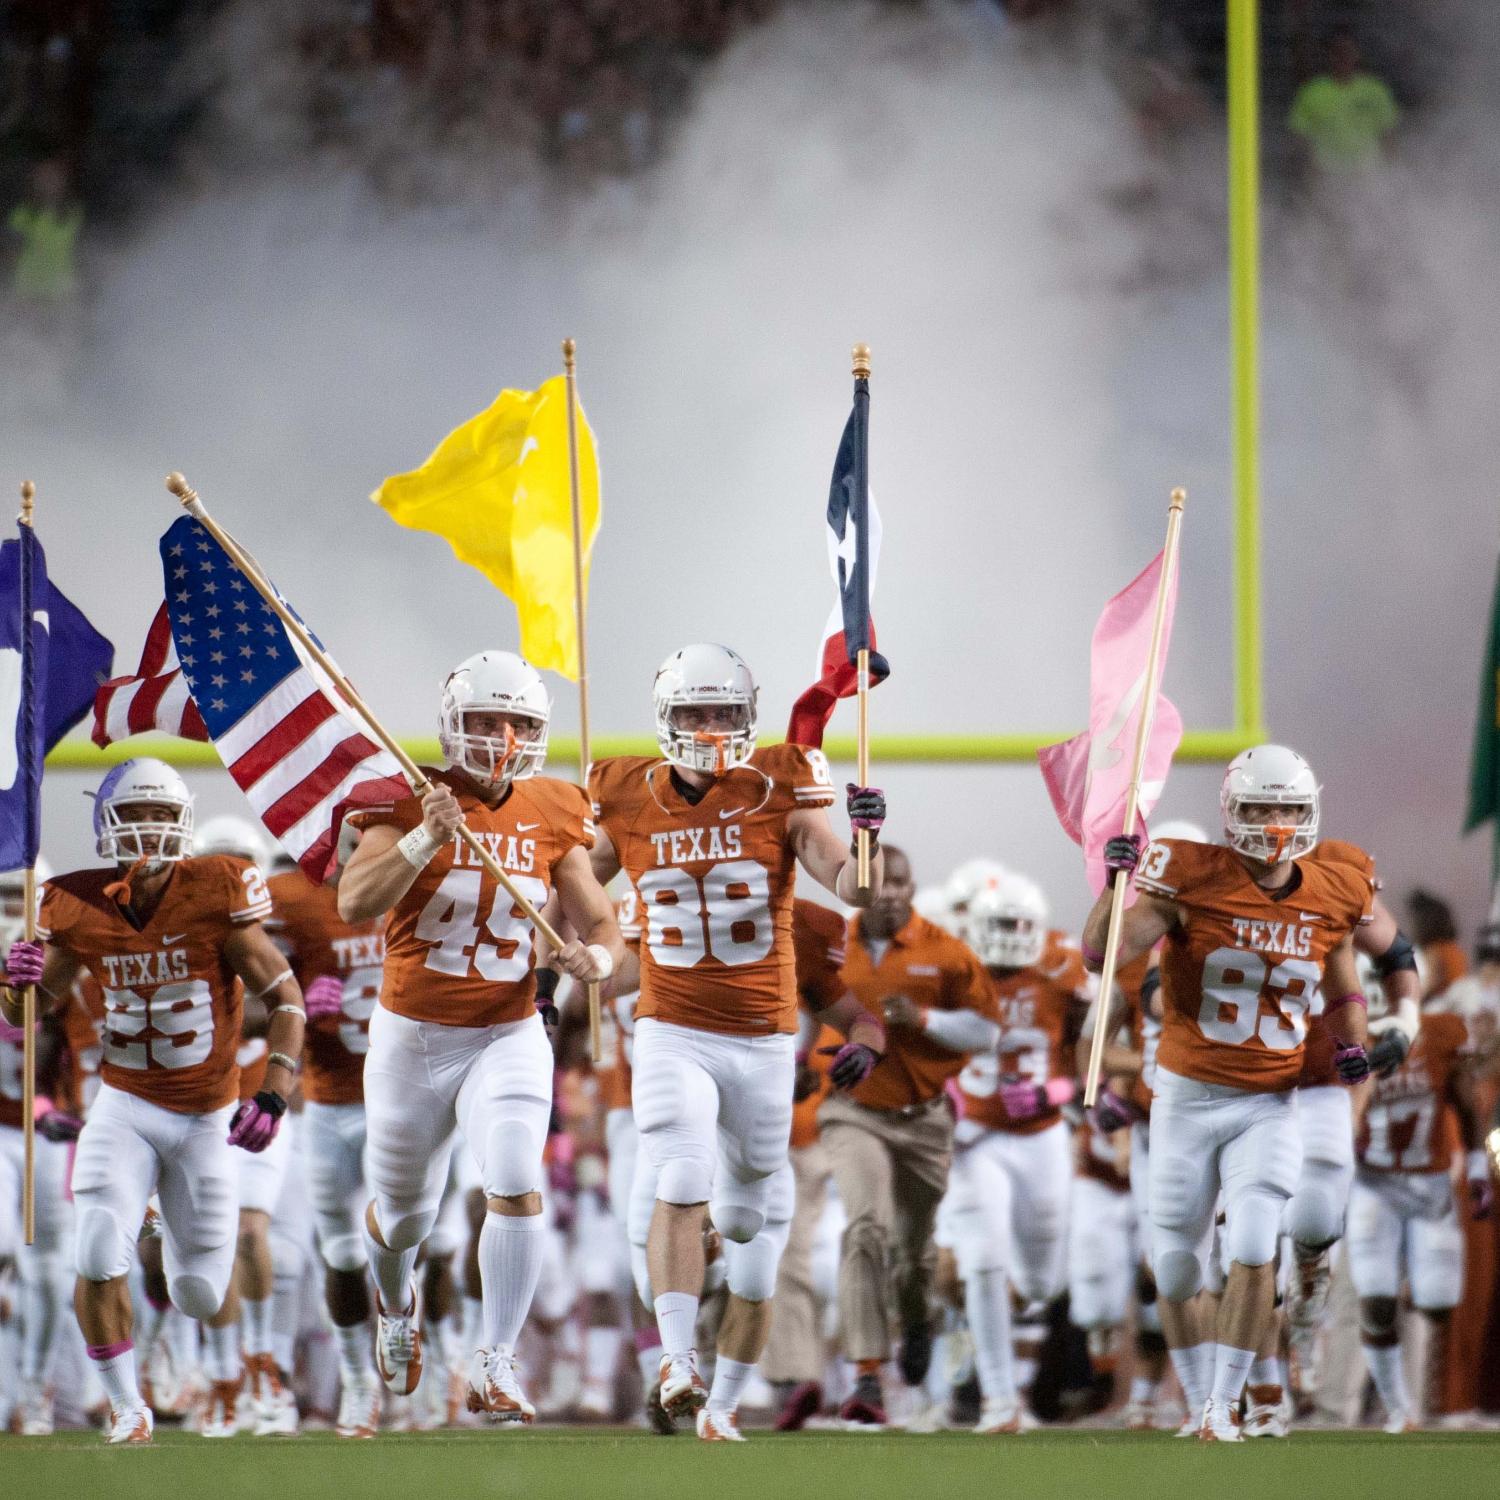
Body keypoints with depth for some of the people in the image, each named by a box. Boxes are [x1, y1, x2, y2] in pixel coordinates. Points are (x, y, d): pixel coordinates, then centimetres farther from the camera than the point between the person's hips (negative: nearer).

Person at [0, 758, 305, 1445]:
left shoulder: (215, 896, -16)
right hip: (125, 1107, 1)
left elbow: (284, 997, -10)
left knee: (198, 1285, 5)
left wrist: (273, 1096, -20)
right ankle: (126, 1407, 4)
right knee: (99, 1258, -17)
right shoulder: (79, 908, -7)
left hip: (207, 1117, -1)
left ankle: (226, 1364, 43)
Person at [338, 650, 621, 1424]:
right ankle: (396, 1303, 50)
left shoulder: (550, 817, -2)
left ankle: (495, 1366, -10)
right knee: (405, 1212, 15)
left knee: (517, 1188, -20)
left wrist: (597, 956, -19)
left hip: (508, 1035, 1)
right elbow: (355, 903, -26)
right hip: (412, 1038, -1)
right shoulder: (409, 803, -12)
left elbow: (600, 922, 4)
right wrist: (426, 838, -38)